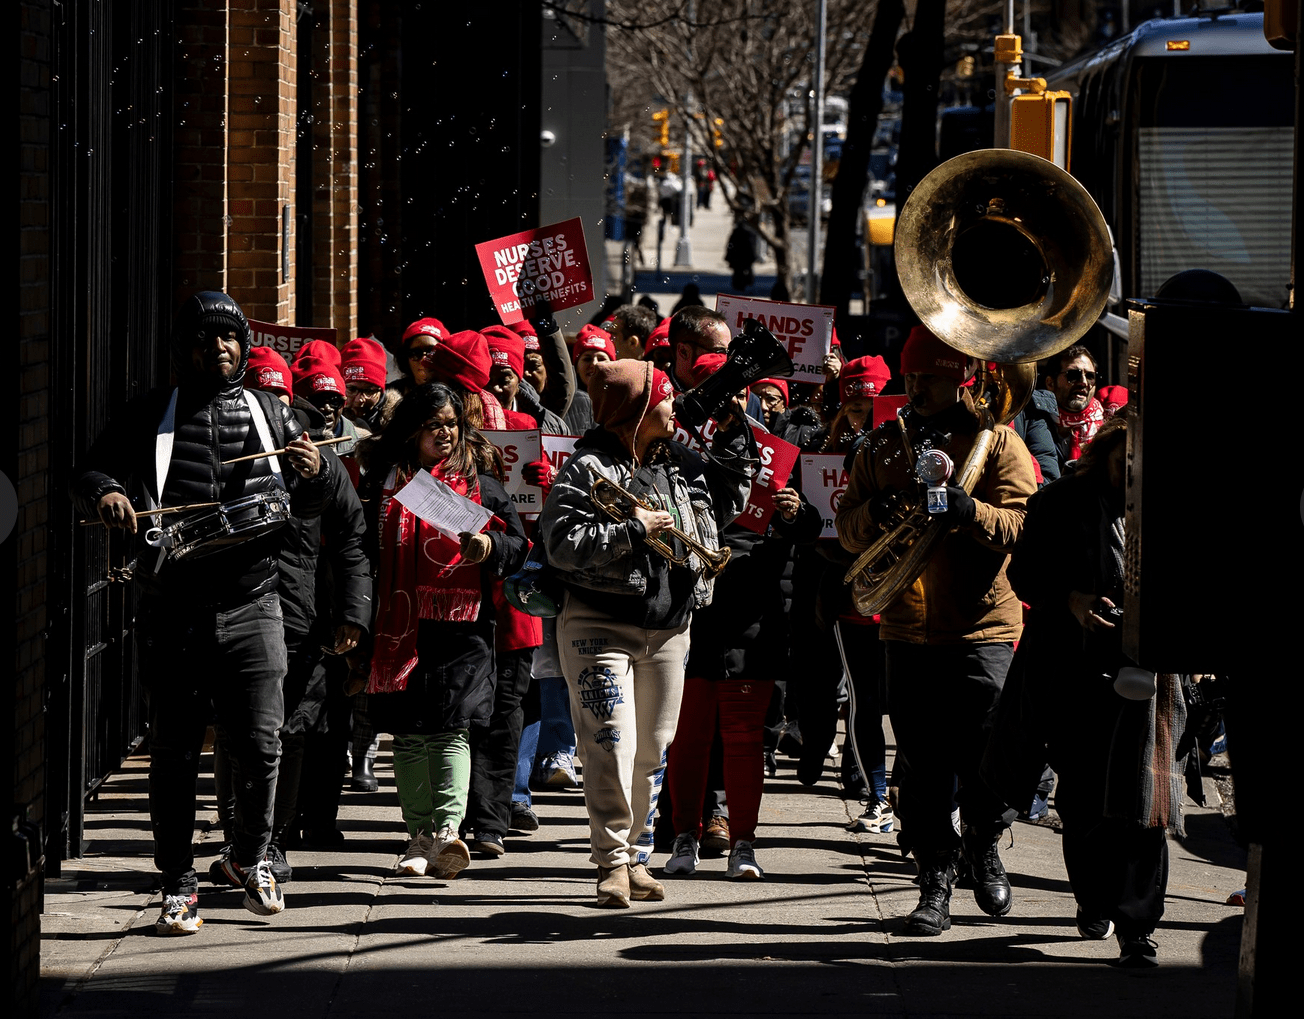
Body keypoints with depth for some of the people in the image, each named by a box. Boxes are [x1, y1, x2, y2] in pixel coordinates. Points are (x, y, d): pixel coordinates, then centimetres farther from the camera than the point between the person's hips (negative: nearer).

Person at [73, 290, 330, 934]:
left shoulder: (270, 415, 13)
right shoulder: (151, 416, 7)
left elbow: (307, 507, 19)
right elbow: (90, 471, 6)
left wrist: (314, 475, -5)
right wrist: (105, 493, -17)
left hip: (251, 608, 1)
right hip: (172, 609, -1)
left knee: (259, 743, -3)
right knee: (174, 750, 1)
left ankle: (251, 857, 21)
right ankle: (177, 882, 11)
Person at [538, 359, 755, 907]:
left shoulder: (679, 465, 10)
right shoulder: (587, 470, -10)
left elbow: (726, 504, 25)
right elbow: (562, 543, -19)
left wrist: (736, 447, 14)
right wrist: (633, 529, -20)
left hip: (668, 629, 7)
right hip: (601, 628, -7)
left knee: (652, 749, 9)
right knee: (612, 744, -13)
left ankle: (637, 857, 17)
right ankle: (613, 861, -9)